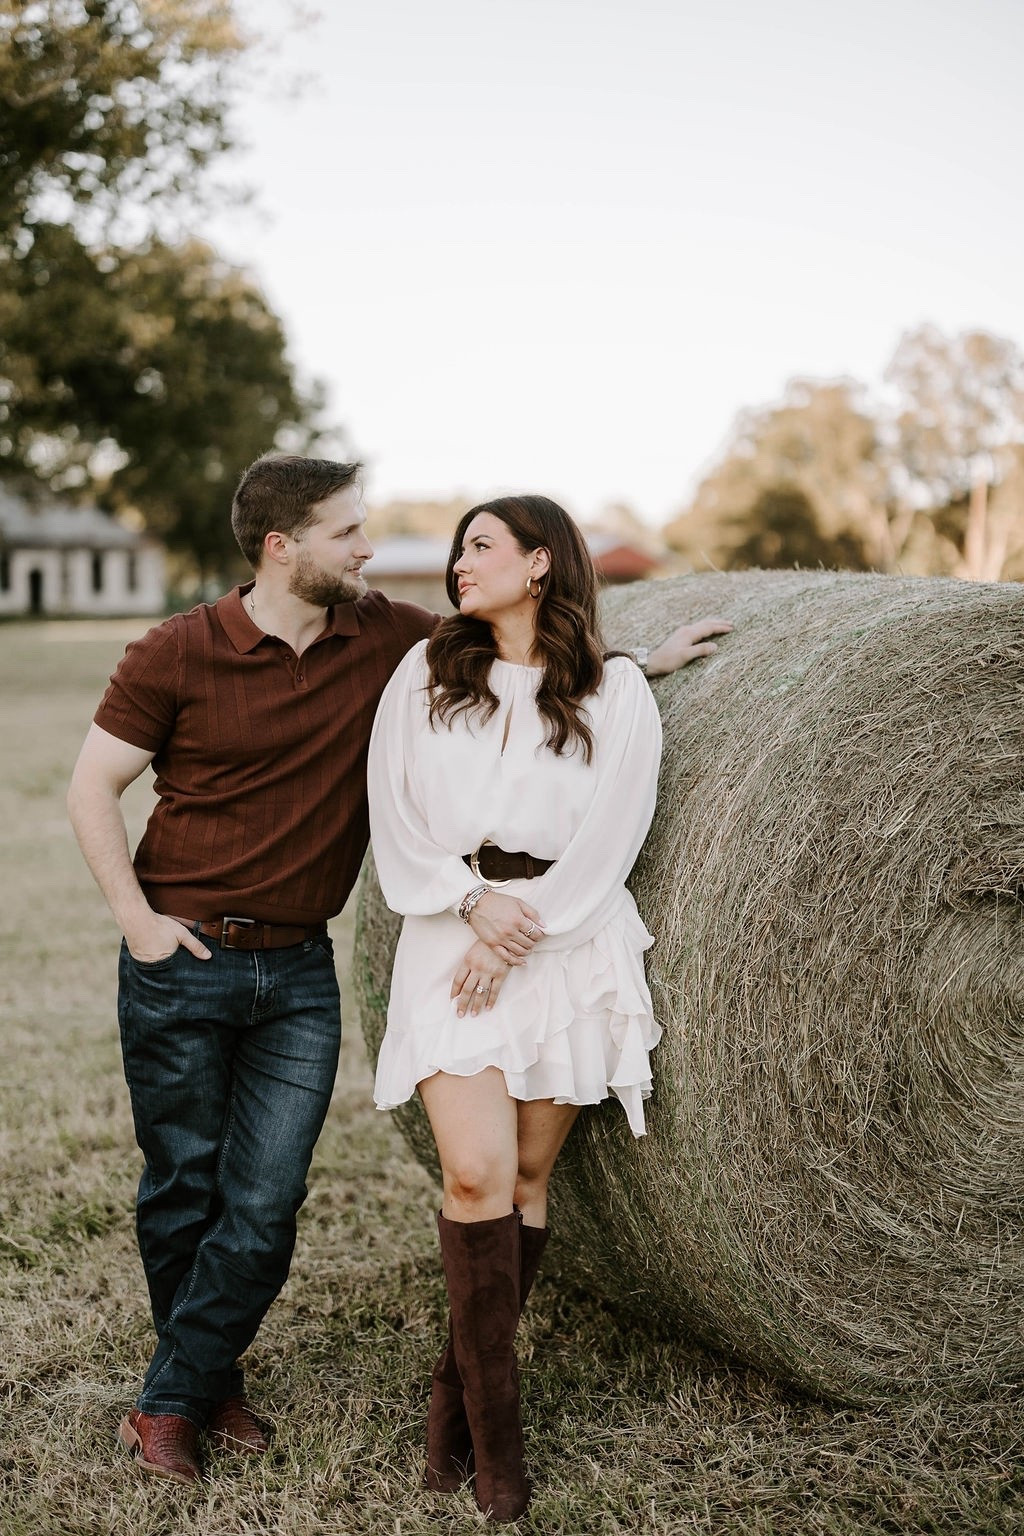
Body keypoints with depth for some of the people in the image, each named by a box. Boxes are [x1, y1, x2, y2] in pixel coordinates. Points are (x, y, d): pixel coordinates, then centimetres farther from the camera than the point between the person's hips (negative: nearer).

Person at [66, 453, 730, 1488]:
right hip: (183, 962, -2)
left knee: (265, 1201, -1)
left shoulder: (385, 637, 1)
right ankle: (209, 1383, 30)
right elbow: (92, 787, -2)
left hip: (299, 973, 3)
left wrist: (642, 661, 12)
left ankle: (170, 1403, 16)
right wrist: (135, 917, -9)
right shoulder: (178, 655, -8)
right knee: (182, 1187, 8)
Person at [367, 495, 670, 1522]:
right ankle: (494, 1430, 0)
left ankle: (457, 1388, 22)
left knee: (527, 1176, 4)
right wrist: (472, 900, -10)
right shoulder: (425, 674, 10)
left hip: (570, 944, 0)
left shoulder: (615, 692, 4)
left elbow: (610, 838, -4)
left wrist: (521, 933, -11)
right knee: (476, 1173, -12)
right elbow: (395, 818, 4)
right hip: (450, 934, 0)